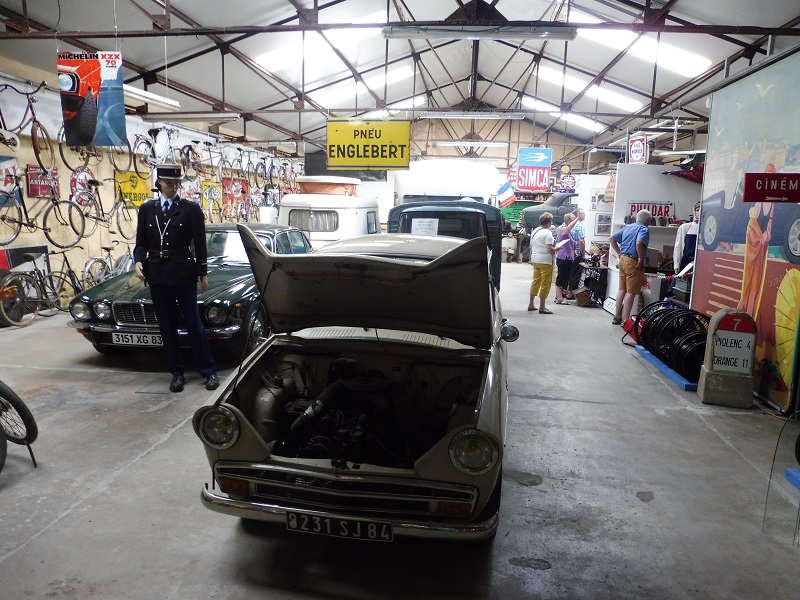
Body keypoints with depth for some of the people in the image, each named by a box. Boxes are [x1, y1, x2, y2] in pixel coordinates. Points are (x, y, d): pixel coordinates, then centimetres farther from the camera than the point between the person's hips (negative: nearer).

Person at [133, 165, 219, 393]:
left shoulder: (191, 209, 0)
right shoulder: (147, 209, 8)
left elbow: (200, 243, 0)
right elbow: (141, 242, 9)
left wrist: (203, 273, -1)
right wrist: (138, 261, -9)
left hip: (183, 274, -3)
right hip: (157, 275, 3)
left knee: (194, 325, 1)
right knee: (167, 327, 9)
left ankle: (209, 371, 11)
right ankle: (177, 373, 19)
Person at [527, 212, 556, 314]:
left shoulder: (534, 231, 10)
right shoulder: (547, 233, -14)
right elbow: (550, 249, -19)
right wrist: (556, 249, -2)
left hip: (535, 260, 8)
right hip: (545, 261, -8)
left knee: (535, 282, 15)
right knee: (545, 284, -1)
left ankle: (531, 304, 18)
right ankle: (542, 307, 2)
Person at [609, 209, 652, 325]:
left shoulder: (627, 227, 14)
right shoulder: (644, 229, -10)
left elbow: (612, 239, 15)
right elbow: (639, 243, -28)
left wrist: (619, 253, 15)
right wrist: (641, 259, -18)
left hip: (623, 259, 8)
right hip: (633, 262, -8)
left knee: (622, 289, 15)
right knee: (631, 292, -3)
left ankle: (617, 317, 20)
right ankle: (625, 320, -1)